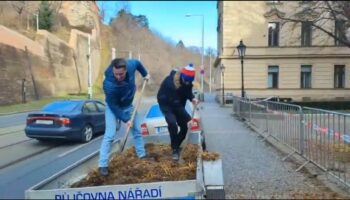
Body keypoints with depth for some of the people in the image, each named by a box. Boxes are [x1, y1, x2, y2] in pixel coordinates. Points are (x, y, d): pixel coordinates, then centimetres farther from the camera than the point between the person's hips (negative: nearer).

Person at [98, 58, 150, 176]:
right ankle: (102, 165, -7)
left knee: (137, 130, 15)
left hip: (128, 105, 6)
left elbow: (137, 63, -1)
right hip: (113, 108, -6)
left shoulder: (131, 65, -29)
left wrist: (145, 74, 7)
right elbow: (113, 105, -28)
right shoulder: (109, 84, -40)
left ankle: (142, 154, 35)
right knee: (110, 135, -16)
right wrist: (126, 119, -23)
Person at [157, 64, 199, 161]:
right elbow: (176, 103, -36)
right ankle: (175, 150, -12)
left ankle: (176, 146, 20)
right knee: (172, 123, -27)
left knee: (185, 125, 0)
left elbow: (188, 92, 0)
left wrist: (192, 98, -25)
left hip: (177, 103, 6)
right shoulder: (170, 82, -37)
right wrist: (188, 118, -35)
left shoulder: (187, 81, -17)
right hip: (166, 103, -6)